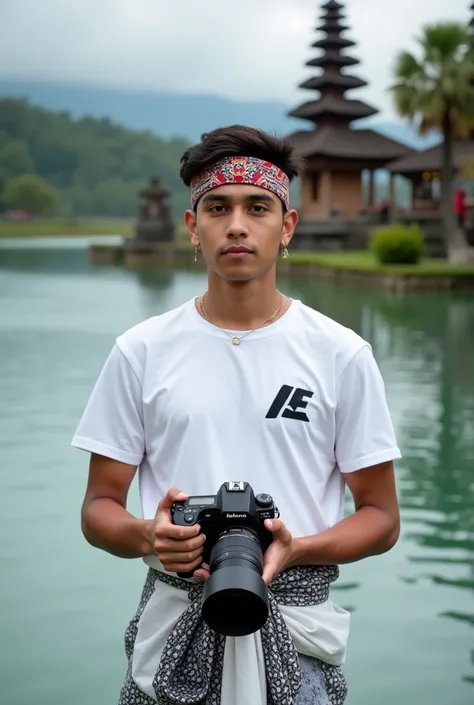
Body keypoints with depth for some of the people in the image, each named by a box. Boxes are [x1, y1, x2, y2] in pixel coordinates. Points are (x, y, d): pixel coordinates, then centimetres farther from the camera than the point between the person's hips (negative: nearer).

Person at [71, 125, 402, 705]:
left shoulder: (341, 354, -1)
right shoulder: (141, 351, 1)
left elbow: (381, 517, 1)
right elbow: (99, 508, 4)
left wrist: (295, 549, -17)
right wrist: (150, 536, -18)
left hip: (296, 635, -1)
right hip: (173, 628, 1)